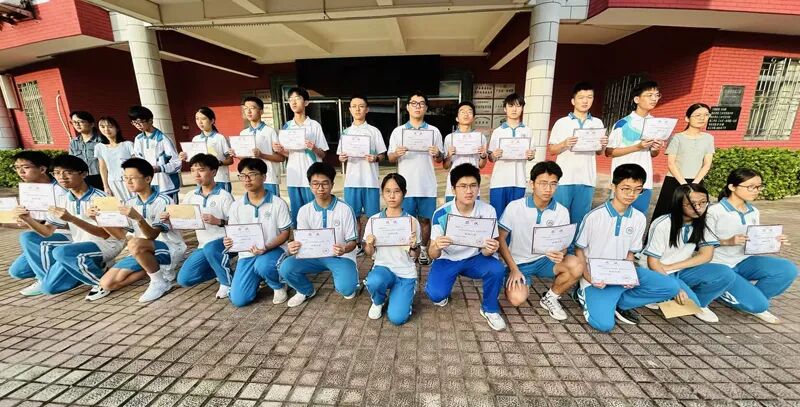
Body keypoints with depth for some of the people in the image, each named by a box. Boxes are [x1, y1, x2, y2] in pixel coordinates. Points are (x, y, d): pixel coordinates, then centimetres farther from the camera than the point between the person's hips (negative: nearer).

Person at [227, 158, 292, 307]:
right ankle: (258, 278, 25)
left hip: (274, 249, -3)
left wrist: (266, 247, -24)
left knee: (262, 266, -39)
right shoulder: (236, 206, 2)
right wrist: (229, 241, -16)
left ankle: (279, 285, -3)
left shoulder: (278, 203, -9)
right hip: (247, 254, 4)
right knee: (238, 300, -8)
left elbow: (285, 233, -7)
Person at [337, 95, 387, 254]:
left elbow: (382, 154, 3)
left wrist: (375, 158, -18)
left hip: (370, 180, -2)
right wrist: (342, 158, -10)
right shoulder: (346, 132, 11)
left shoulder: (374, 131, 3)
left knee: (372, 214, 3)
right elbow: (341, 156, 13)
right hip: (352, 180, 3)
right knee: (354, 214, 8)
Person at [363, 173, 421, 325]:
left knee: (397, 318, -17)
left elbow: (415, 256, -1)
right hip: (383, 267, 1)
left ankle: (403, 293, 18)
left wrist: (413, 246, -23)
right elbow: (369, 253, 4)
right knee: (374, 282, -35)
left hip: (406, 273, -1)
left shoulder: (412, 221, -8)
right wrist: (369, 245, -19)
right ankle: (378, 302, 3)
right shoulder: (374, 220, -4)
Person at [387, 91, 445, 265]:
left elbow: (440, 160, 8)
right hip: (406, 185, 0)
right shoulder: (398, 131, 4)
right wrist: (396, 153, -16)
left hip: (427, 186, 1)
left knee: (425, 219, 9)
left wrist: (437, 154, -14)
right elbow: (390, 159, 6)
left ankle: (423, 250, 25)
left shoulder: (434, 131, 6)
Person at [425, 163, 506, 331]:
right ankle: (441, 294, 16)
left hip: (474, 258, 2)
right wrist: (437, 247, -43)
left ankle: (489, 309, 2)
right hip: (447, 259, -1)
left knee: (497, 269, -28)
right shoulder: (441, 213, -21)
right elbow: (432, 254, -18)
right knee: (436, 294, -24)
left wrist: (489, 250, -37)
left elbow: (486, 251, -12)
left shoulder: (488, 211, -17)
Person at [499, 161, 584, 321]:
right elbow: (500, 239, -9)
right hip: (519, 262, -3)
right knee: (517, 299, -27)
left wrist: (560, 254, -28)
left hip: (545, 260, 3)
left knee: (577, 266, -26)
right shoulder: (515, 207, -14)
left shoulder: (562, 212, -6)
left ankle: (550, 298, 2)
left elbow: (563, 245, -2)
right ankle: (524, 281, 12)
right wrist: (514, 269, -15)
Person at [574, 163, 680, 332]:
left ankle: (617, 302, -1)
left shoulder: (639, 219, 1)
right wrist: (588, 277, -19)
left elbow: (630, 253, 10)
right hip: (596, 278, -6)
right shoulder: (594, 216, -14)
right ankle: (589, 295, 8)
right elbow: (579, 250, -6)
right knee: (604, 324, -22)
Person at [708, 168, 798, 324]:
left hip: (744, 262, 7)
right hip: (719, 266, -7)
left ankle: (756, 300, 5)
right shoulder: (714, 211, -14)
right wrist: (728, 241, -27)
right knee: (756, 304, -20)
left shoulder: (754, 212, 8)